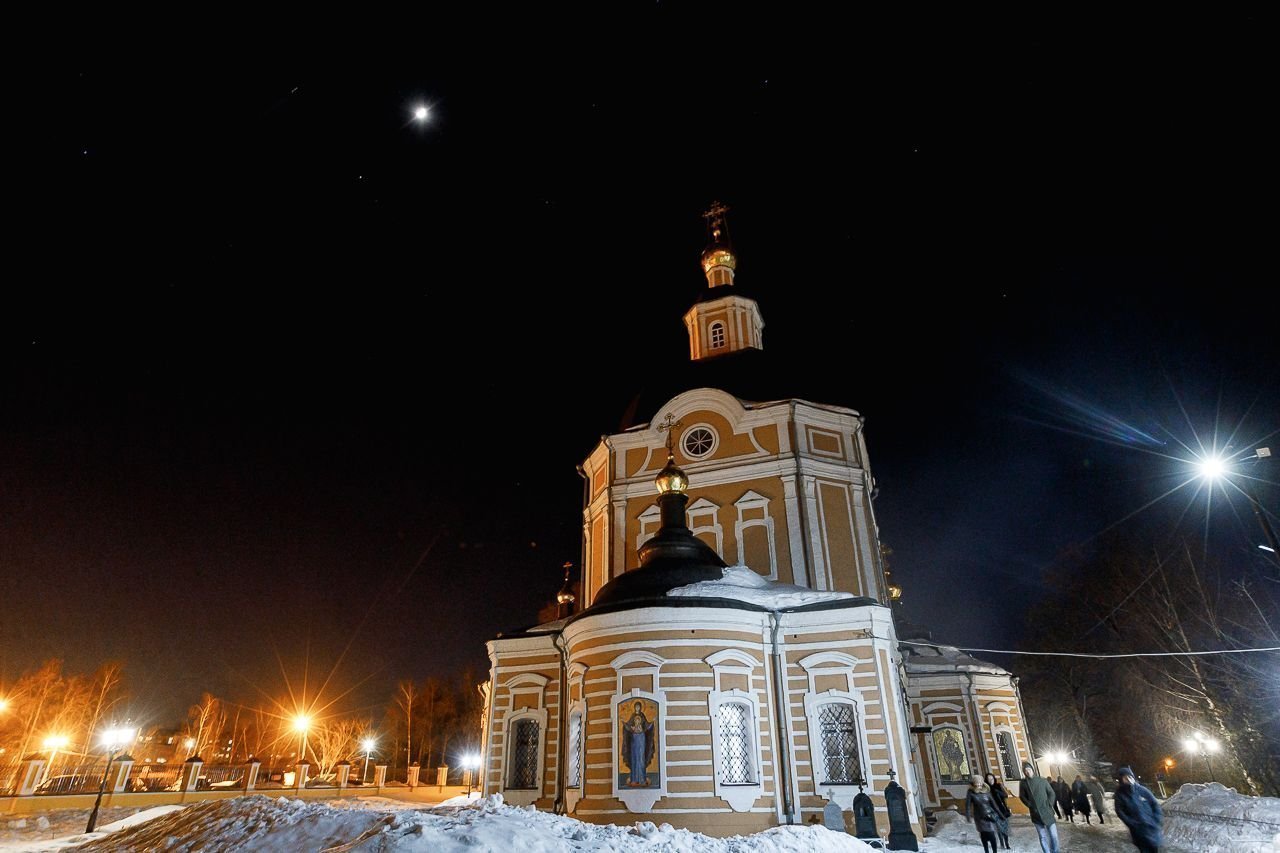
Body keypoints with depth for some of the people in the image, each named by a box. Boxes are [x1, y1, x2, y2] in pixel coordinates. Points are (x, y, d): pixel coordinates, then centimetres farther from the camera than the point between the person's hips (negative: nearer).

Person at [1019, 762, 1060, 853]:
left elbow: (1051, 793, 5)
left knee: (1053, 835, 3)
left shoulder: (1042, 780, -2)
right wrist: (1030, 806, -4)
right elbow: (1022, 796, 6)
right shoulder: (1023, 783, -3)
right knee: (1042, 837, 2)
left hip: (1047, 812, 0)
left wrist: (1049, 805, -4)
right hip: (1036, 814, 0)